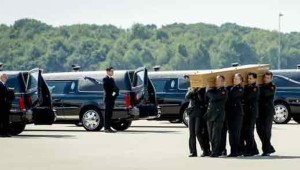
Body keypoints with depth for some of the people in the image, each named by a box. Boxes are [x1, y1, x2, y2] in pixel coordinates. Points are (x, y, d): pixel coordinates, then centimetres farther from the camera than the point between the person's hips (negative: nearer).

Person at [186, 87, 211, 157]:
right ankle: (193, 151, 8)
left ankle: (206, 150, -2)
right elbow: (187, 97, -2)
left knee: (198, 132, -12)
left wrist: (198, 92, -13)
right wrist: (192, 91, -16)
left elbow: (204, 100, -8)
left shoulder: (203, 89, 2)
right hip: (191, 112, 5)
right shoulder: (191, 89, 14)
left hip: (200, 113, -5)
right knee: (192, 133, 2)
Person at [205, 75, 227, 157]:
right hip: (210, 115, 7)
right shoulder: (214, 89, 19)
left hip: (218, 116, -7)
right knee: (211, 135, 7)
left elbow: (214, 97, -19)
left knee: (216, 135, -9)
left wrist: (208, 90, -5)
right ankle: (213, 151, 13)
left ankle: (215, 152, -9)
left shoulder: (224, 91, -5)